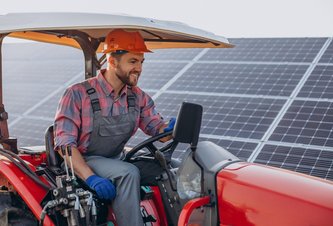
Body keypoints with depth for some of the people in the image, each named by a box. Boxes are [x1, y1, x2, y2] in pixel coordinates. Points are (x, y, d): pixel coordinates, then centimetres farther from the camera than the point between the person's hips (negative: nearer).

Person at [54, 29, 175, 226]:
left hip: (117, 161, 6)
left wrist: (169, 130, -20)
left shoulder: (138, 97, 5)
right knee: (128, 173, -33)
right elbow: (65, 143, -18)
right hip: (84, 162, -5)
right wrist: (91, 177, -31)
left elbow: (155, 126, 7)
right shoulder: (78, 94, -14)